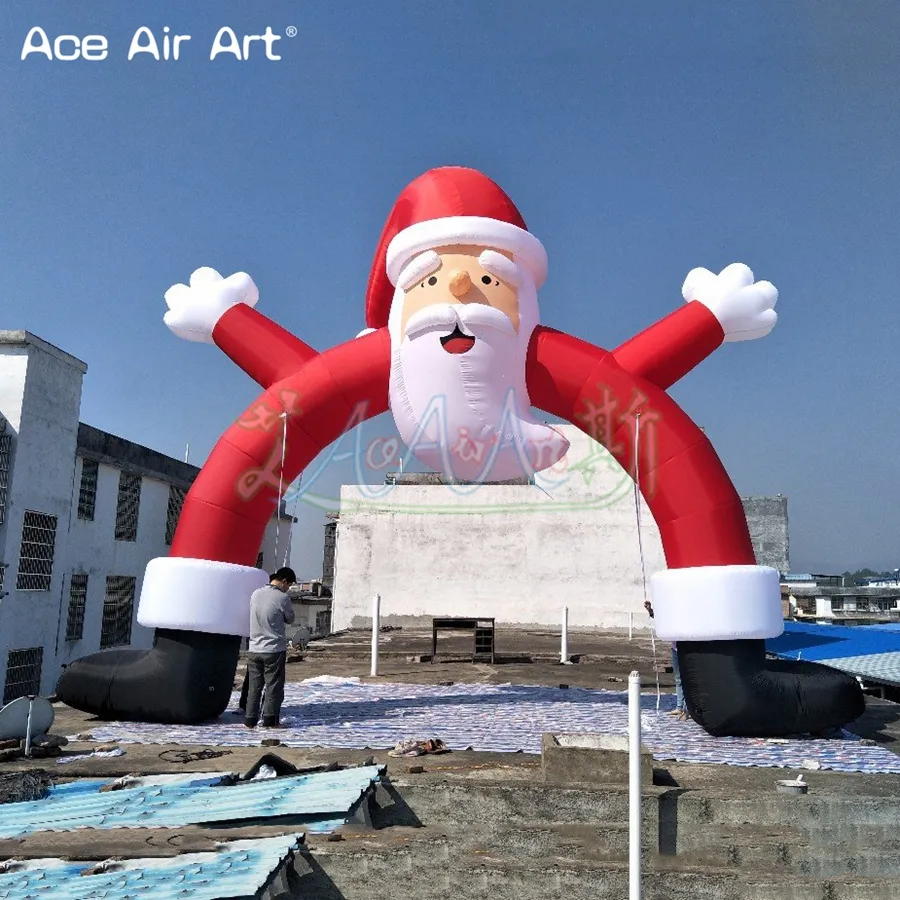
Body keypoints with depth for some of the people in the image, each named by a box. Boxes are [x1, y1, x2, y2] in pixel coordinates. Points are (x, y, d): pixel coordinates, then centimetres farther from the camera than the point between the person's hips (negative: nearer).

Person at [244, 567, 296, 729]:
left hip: (254, 649, 5)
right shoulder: (282, 598, -14)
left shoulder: (256, 594, 3)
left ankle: (250, 719, 15)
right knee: (274, 686, 6)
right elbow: (290, 619, 1)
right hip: (274, 650, -5)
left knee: (254, 686, 12)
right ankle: (270, 720, 9)